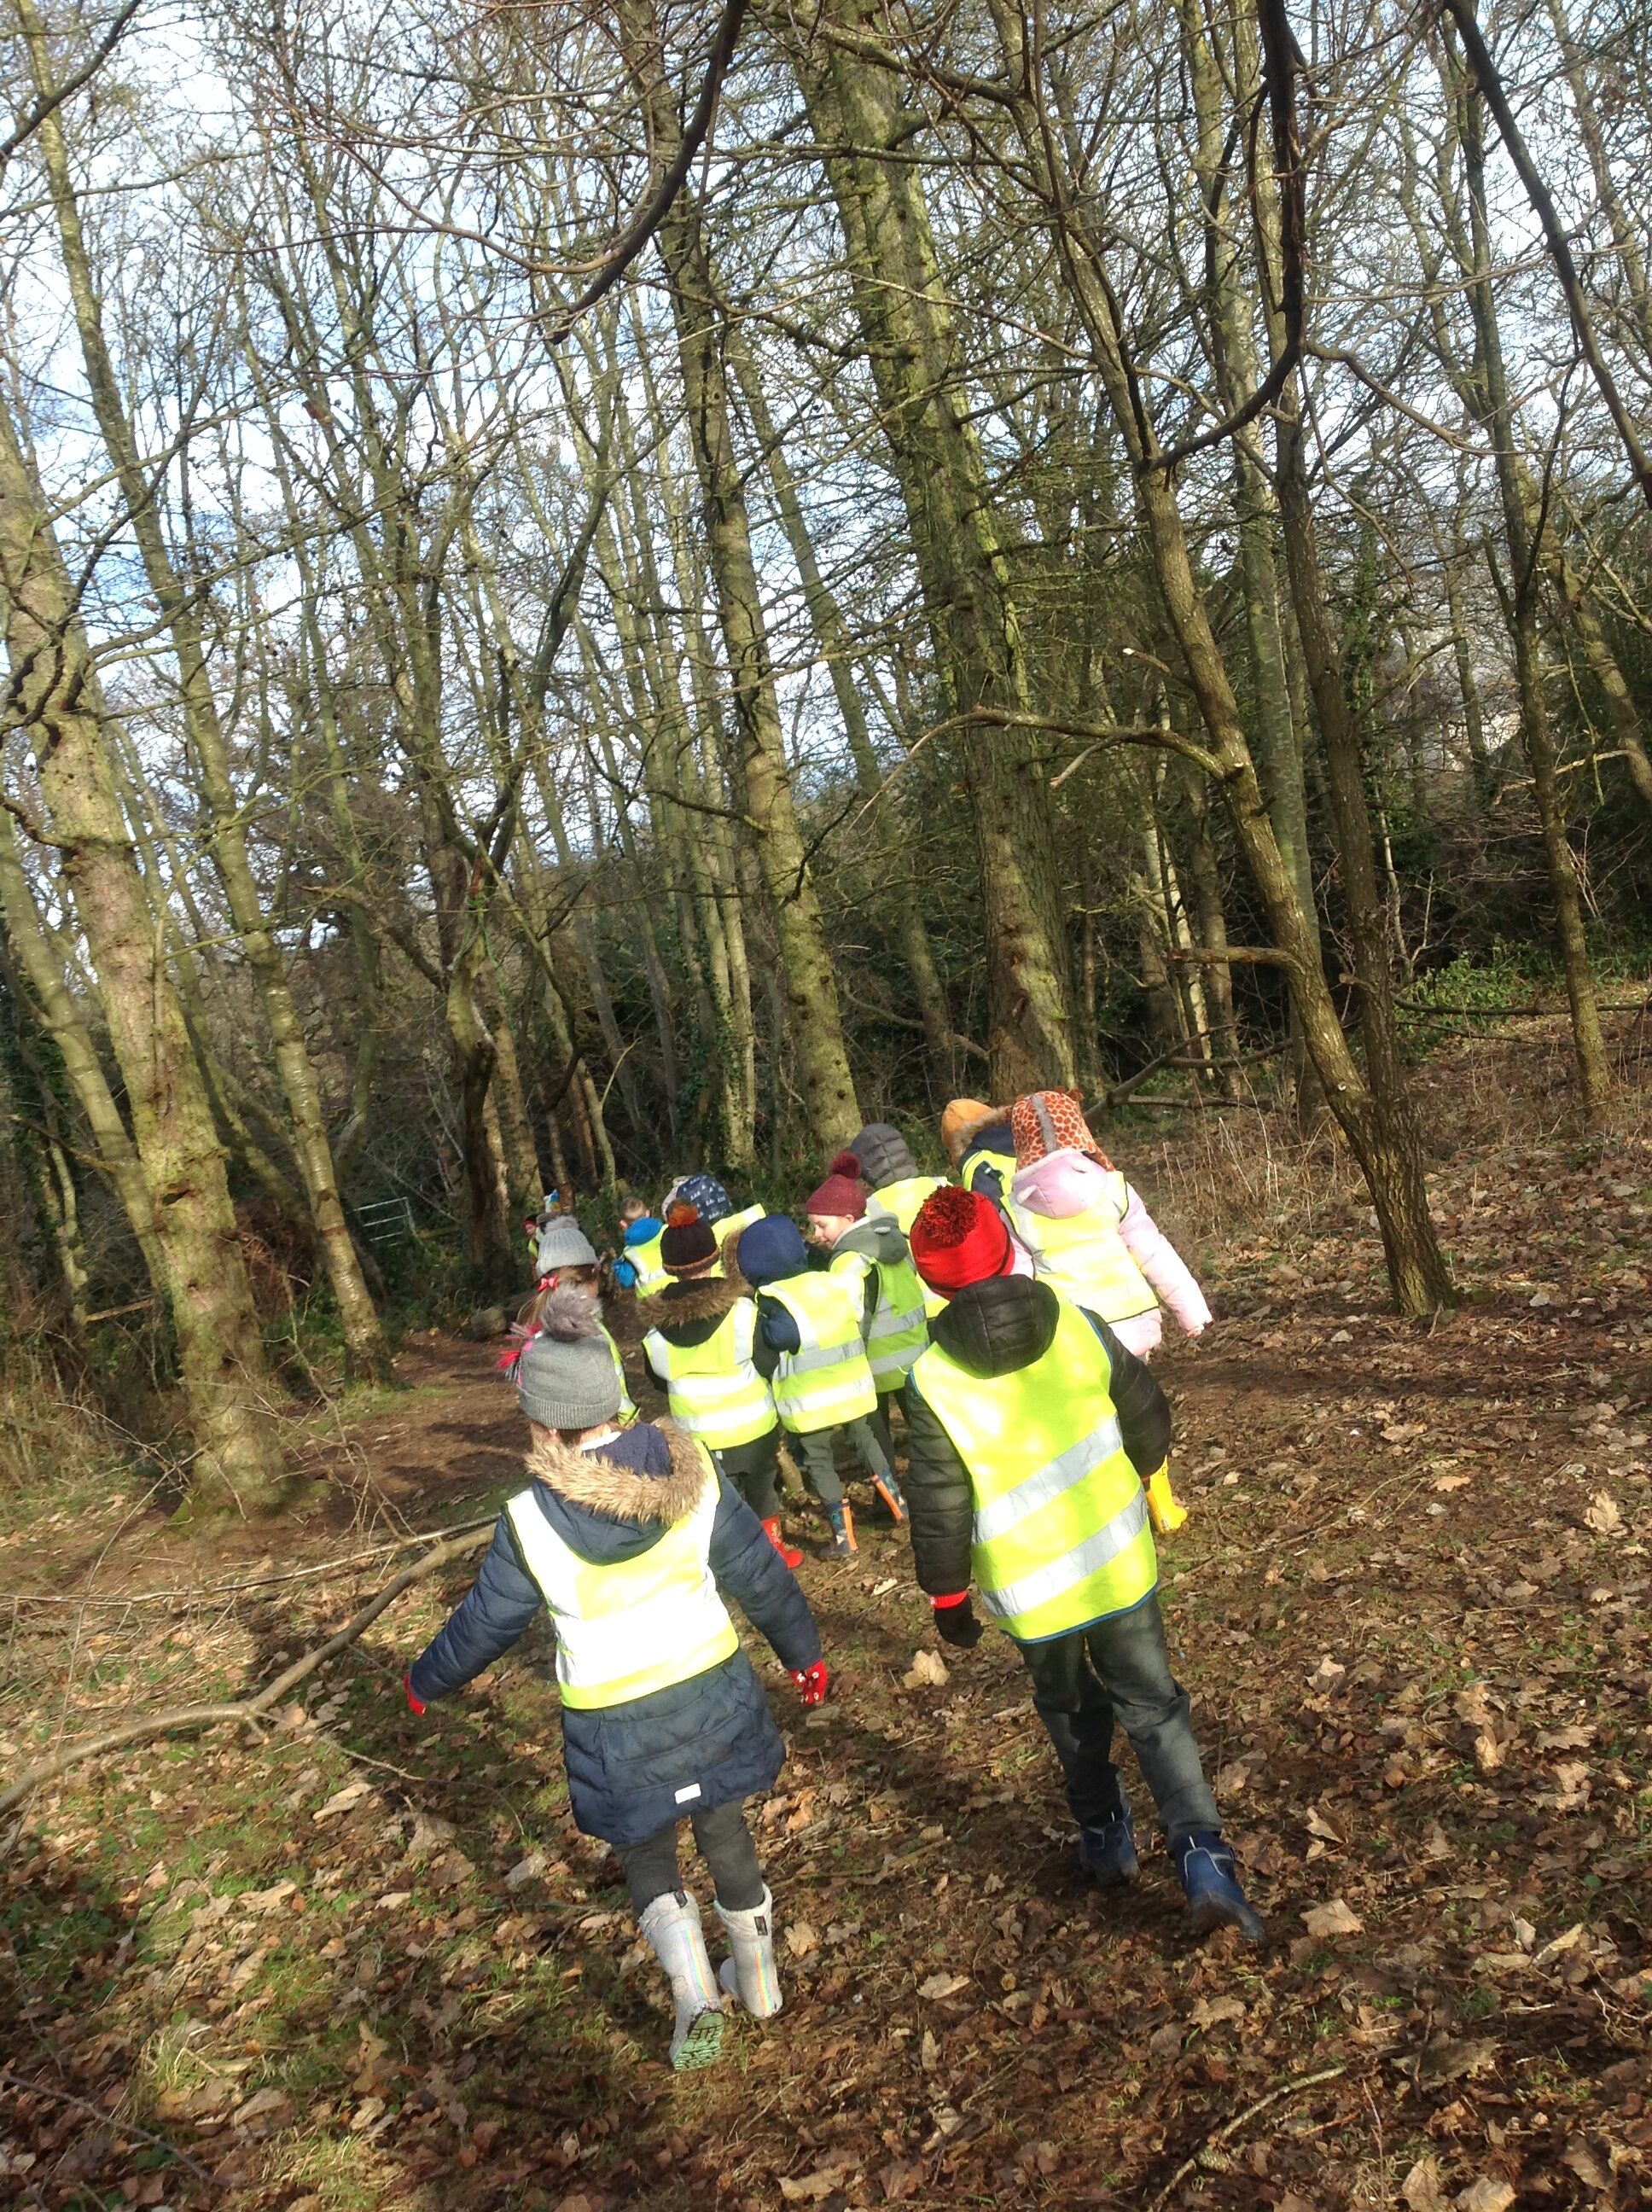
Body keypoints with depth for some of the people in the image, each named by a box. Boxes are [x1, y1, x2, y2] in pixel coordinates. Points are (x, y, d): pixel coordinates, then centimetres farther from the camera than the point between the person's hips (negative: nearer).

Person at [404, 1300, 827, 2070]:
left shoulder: (531, 1520, -20)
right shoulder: (693, 1475, -14)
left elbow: (483, 1623, -5)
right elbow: (761, 1577, -4)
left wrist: (426, 1681, 15)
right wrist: (803, 1652, 12)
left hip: (616, 1722, -3)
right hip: (712, 1690, 3)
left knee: (647, 1858, 20)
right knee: (726, 1834, 24)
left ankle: (695, 1997, 3)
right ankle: (759, 1980, 40)